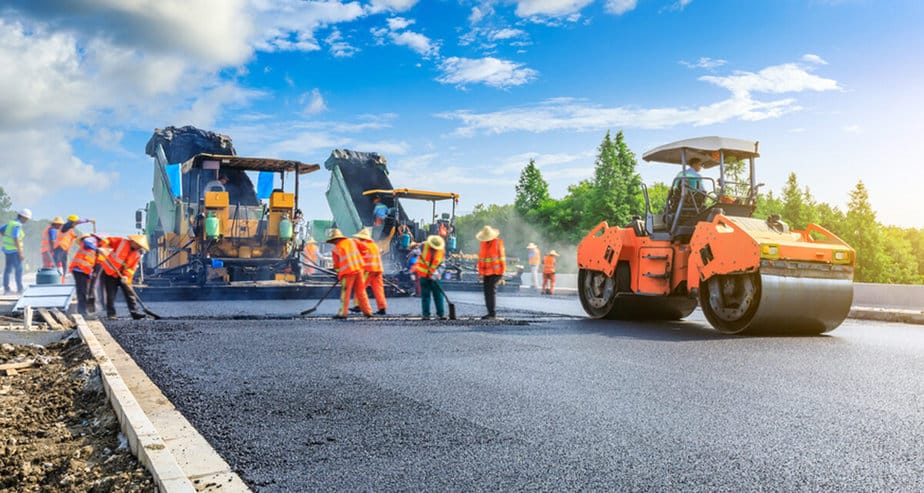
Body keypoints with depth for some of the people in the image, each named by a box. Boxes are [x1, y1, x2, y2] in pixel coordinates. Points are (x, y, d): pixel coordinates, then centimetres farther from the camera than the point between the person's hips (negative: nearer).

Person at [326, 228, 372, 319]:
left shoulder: (336, 249, -5)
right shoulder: (351, 241, 7)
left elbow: (336, 265, 1)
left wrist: (338, 271, 20)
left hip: (348, 272, -5)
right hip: (359, 268, 5)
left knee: (345, 293, 3)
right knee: (361, 291, 11)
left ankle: (342, 313, 5)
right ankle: (367, 311, 11)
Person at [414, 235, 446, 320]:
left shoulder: (441, 250, -6)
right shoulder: (424, 245, -9)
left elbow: (441, 265, -4)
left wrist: (437, 273, -17)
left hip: (434, 276, 1)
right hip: (423, 274, -1)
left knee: (438, 295, -1)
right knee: (425, 295, 1)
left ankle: (441, 313, 3)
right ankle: (425, 314, 5)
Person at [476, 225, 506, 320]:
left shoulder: (498, 242, -7)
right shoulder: (483, 243, 8)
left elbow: (501, 256, -7)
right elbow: (481, 257, 13)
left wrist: (502, 272, -10)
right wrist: (480, 271, 9)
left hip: (496, 271, -6)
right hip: (487, 272, 6)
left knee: (491, 290, -14)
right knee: (487, 291, 5)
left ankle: (493, 313, -11)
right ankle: (491, 313, 12)